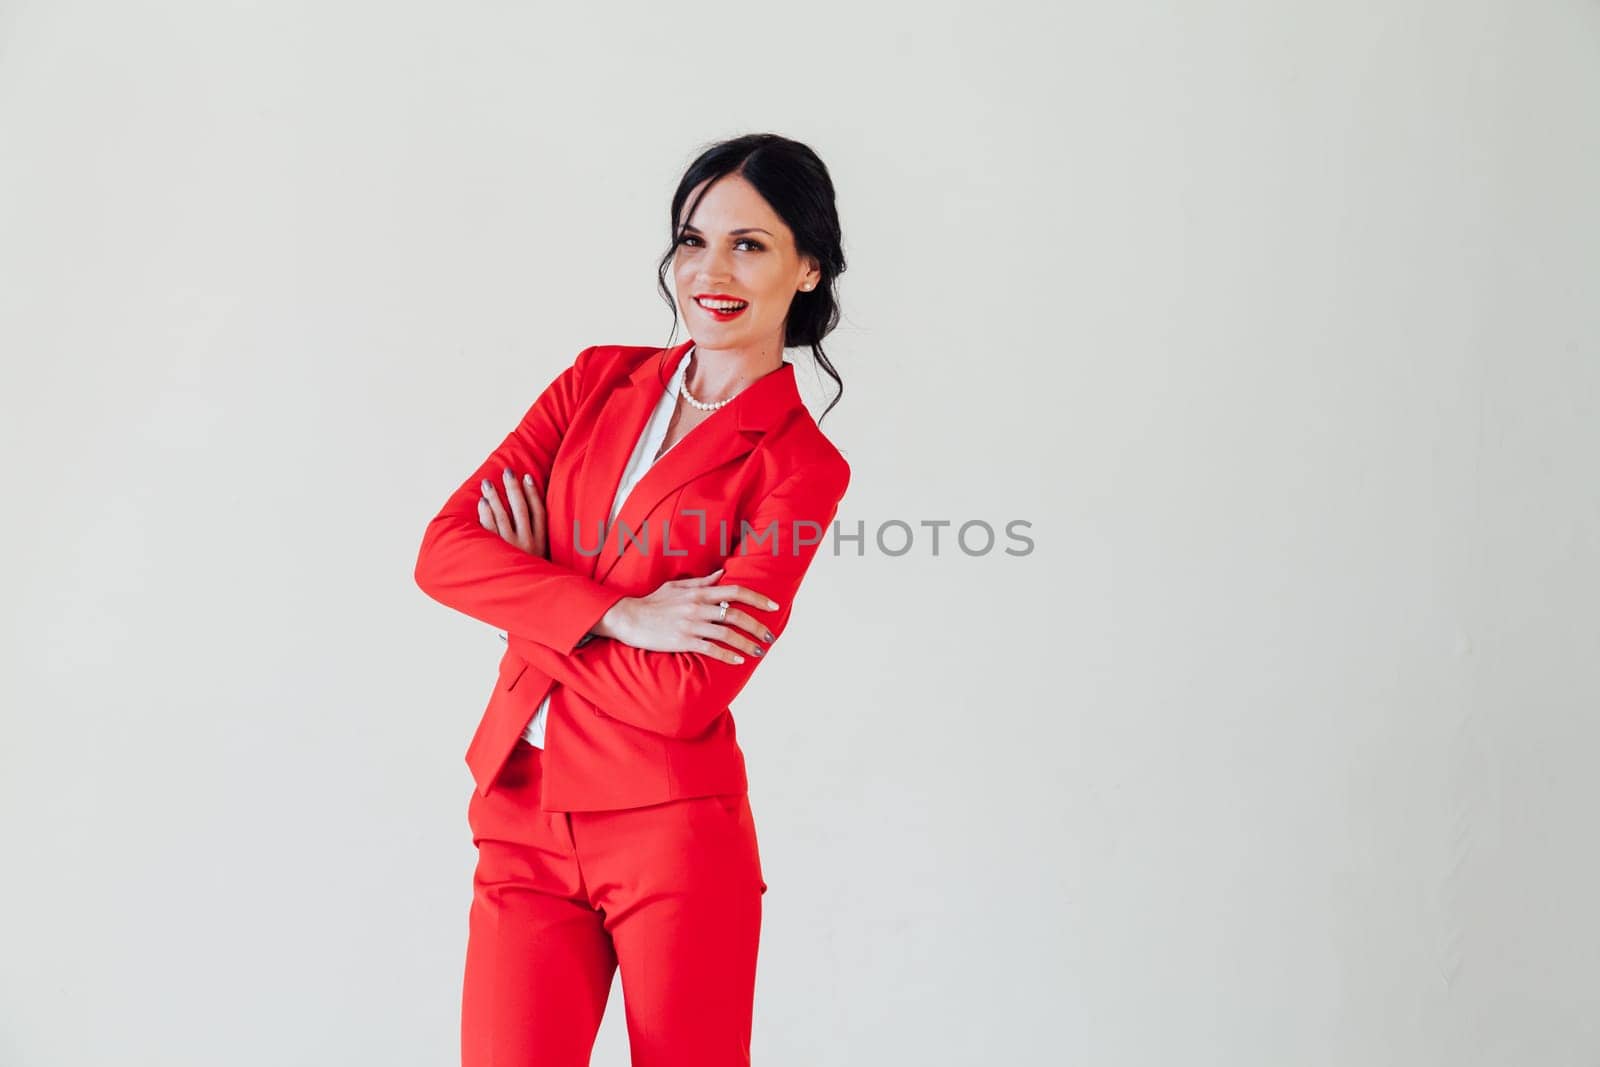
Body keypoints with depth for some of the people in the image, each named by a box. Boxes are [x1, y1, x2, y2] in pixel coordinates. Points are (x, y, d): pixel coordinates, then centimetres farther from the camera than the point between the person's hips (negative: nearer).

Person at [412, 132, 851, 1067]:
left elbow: (686, 695, -16)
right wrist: (619, 615, -14)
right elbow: (443, 551, -4)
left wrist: (535, 593, -5)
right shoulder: (599, 380, 8)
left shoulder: (801, 466, -6)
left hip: (672, 831, -3)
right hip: (523, 822, 3)